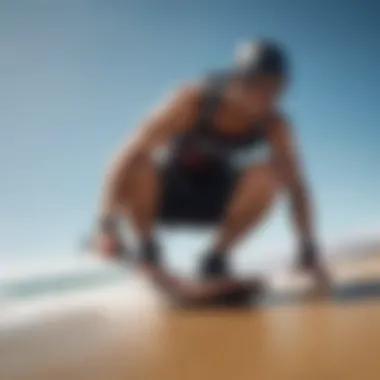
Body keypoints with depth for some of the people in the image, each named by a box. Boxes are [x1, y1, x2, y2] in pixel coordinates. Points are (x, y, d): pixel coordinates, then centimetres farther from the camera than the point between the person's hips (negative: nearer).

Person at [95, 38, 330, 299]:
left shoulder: (275, 123, -18)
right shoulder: (192, 100, -27)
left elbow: (296, 186, -18)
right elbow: (129, 155, -33)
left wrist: (309, 251, -27)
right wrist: (108, 225, -41)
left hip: (216, 197, 2)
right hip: (165, 191, -2)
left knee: (267, 176, -28)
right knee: (137, 167, -35)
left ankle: (216, 256, -7)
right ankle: (147, 247, -8)